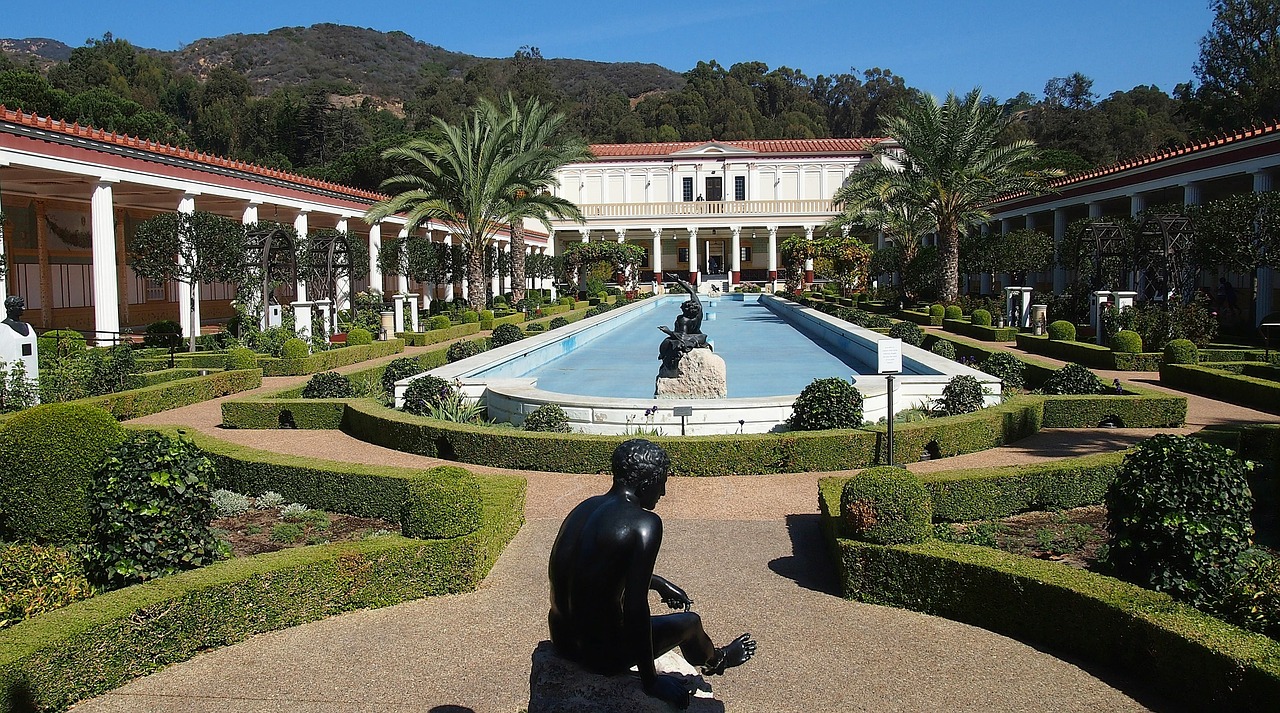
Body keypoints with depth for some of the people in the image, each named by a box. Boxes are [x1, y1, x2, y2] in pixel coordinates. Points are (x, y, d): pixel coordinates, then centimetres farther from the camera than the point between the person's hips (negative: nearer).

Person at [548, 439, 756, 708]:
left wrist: (660, 583, 31)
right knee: (689, 621, 19)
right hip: (600, 655, -7)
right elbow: (635, 608, -24)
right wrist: (650, 681, -12)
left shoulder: (588, 505, 3)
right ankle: (716, 659, 53)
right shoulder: (645, 523, -21)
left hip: (561, 640, 7)